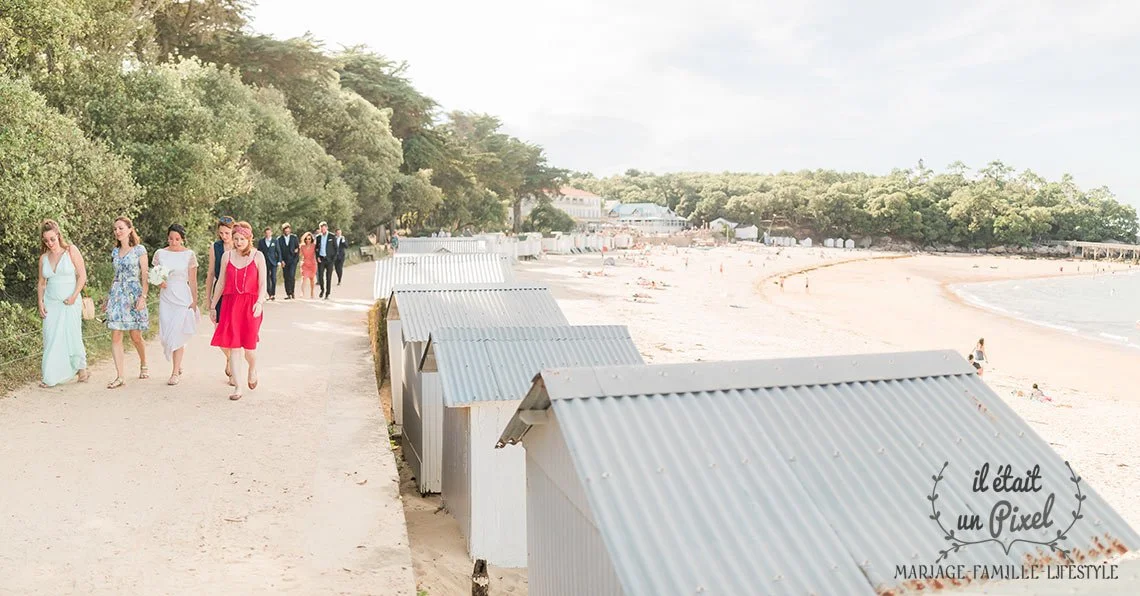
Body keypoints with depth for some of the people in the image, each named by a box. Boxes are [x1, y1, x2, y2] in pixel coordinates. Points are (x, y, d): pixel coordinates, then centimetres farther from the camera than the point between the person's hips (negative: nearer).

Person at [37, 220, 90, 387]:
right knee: (51, 340, 1)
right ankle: (49, 377, 4)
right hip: (51, 304, 3)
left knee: (73, 337, 0)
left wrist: (74, 296, -12)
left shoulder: (71, 251, -3)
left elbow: (82, 275, -5)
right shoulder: (44, 257, 8)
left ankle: (82, 369, 19)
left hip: (70, 303, -3)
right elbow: (42, 282, 15)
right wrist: (40, 302, 4)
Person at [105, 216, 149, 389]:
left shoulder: (139, 250, -2)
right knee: (116, 336, -5)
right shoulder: (115, 251, 13)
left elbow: (144, 275, -5)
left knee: (135, 336, 3)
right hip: (116, 295, 4)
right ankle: (119, 377, -4)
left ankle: (143, 365, 31)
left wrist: (143, 297, -15)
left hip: (134, 294, -4)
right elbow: (116, 276, 19)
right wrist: (108, 298, 18)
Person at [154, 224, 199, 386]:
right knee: (166, 334, 2)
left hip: (183, 298, -3)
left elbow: (192, 281, -1)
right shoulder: (160, 253, 6)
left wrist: (194, 301, -3)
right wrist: (159, 282, -9)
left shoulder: (189, 255, -2)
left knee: (177, 334, -7)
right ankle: (178, 366, 24)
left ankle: (175, 373, -1)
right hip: (165, 298, 4)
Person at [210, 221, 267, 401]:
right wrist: (213, 305, 13)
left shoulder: (258, 256, 1)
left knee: (249, 346, -1)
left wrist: (260, 302, -19)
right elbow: (221, 283, 12)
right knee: (233, 346, -3)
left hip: (250, 304, -2)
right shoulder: (227, 256, 7)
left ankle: (253, 370, 33)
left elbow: (262, 284, -3)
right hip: (230, 304, 2)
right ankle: (237, 387, 2)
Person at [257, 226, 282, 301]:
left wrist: (279, 261, -3)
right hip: (265, 263, 1)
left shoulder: (275, 241, 6)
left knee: (273, 278, -10)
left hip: (273, 262, -1)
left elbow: (278, 251, 6)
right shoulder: (261, 241, 7)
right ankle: (270, 294, 9)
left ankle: (273, 293, 3)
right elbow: (258, 252, 9)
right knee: (267, 279, 2)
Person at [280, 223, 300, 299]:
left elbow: (298, 248, 8)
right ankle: (288, 294, 6)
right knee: (286, 277, 2)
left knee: (291, 276, -16)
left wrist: (296, 258, -2)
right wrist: (281, 260, -6)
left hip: (293, 260, -1)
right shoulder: (280, 239, 5)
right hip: (284, 261, 1)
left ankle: (292, 292, -6)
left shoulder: (294, 238, 7)